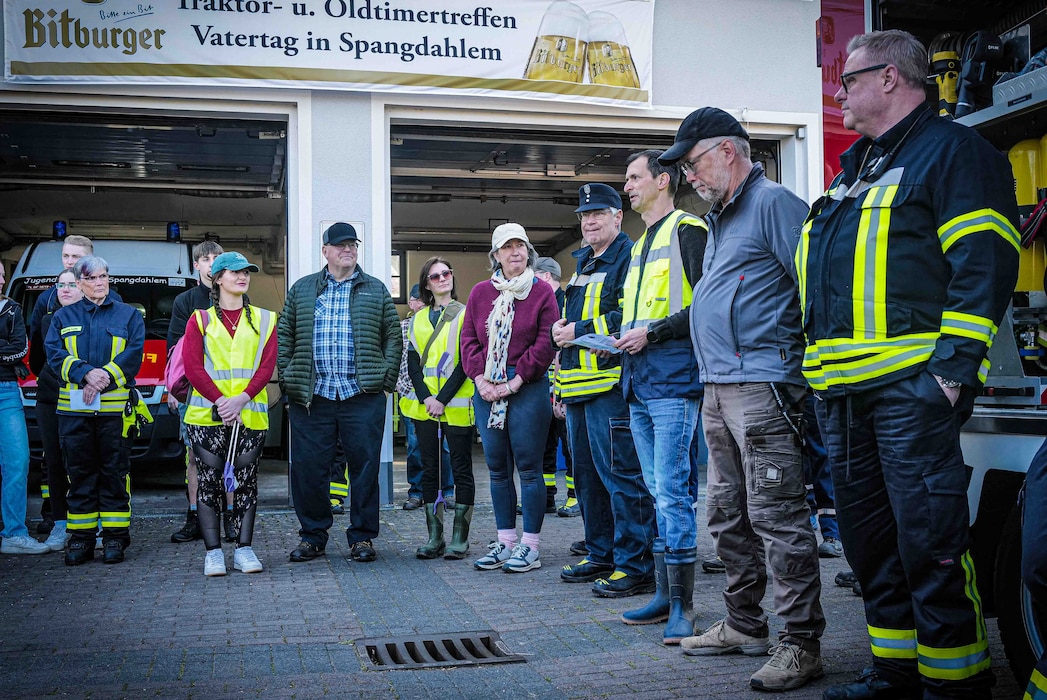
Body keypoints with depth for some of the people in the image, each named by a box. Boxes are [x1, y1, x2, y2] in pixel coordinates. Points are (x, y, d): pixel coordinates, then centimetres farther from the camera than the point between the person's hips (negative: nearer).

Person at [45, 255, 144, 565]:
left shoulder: (129, 315, 11)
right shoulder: (64, 317, 15)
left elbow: (134, 354, -1)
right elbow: (54, 354, 2)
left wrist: (105, 377, -15)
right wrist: (87, 373, -15)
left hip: (115, 407, -1)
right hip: (74, 408, 2)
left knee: (115, 472, 0)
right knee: (79, 473, 4)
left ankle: (114, 536, 6)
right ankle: (81, 537, 11)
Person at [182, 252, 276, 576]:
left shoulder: (264, 319, 12)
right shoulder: (200, 320, 9)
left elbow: (267, 366, 2)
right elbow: (192, 366, -2)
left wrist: (241, 399, -13)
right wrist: (220, 400, -15)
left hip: (250, 415, 1)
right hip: (207, 415, -1)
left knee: (246, 482, 3)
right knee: (210, 482, 0)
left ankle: (244, 549, 11)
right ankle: (213, 552, 7)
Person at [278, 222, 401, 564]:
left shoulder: (376, 290, 11)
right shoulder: (302, 289, 13)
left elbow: (393, 337, 10)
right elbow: (284, 334, 12)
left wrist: (386, 377, 0)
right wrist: (286, 377, 2)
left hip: (363, 395, -1)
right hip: (311, 395, 1)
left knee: (364, 466, 2)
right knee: (309, 468, 4)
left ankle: (362, 536, 13)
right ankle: (313, 535, 17)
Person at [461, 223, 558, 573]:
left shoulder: (541, 291, 1)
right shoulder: (480, 293, 12)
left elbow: (546, 342, -6)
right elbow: (468, 340, 10)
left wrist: (515, 381, -10)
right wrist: (481, 380, -3)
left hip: (528, 388, -4)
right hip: (487, 390, 4)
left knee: (528, 466, -2)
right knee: (497, 468, 9)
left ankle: (530, 548, 5)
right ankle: (506, 542, 18)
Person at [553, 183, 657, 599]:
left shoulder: (630, 258, -7)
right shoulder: (583, 263, 22)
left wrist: (580, 331, -16)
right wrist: (560, 328, 8)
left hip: (611, 381, -10)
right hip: (578, 389, 10)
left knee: (621, 473, -9)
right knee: (588, 473, 15)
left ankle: (635, 565, -3)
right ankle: (601, 555, 26)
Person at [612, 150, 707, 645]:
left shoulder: (686, 229, -4)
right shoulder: (641, 245, 23)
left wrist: (652, 333, -16)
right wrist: (623, 341, 10)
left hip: (673, 381, -9)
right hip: (640, 384, 9)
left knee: (672, 489, -9)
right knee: (659, 491, 11)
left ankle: (682, 604, -2)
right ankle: (665, 595, 18)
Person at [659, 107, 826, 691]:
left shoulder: (773, 202, -7)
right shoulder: (721, 218, 22)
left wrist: (815, 369, -16)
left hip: (763, 387, -10)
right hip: (719, 390, 10)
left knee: (777, 516, -7)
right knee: (728, 515, 14)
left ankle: (801, 644, 0)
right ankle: (745, 625, 26)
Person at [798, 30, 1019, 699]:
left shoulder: (953, 150, -2)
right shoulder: (854, 171, 23)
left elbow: (984, 267, -12)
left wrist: (953, 368, -20)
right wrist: (815, 359, 20)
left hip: (911, 386, -9)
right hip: (846, 393, 9)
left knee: (930, 541, -6)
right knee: (870, 541, 13)